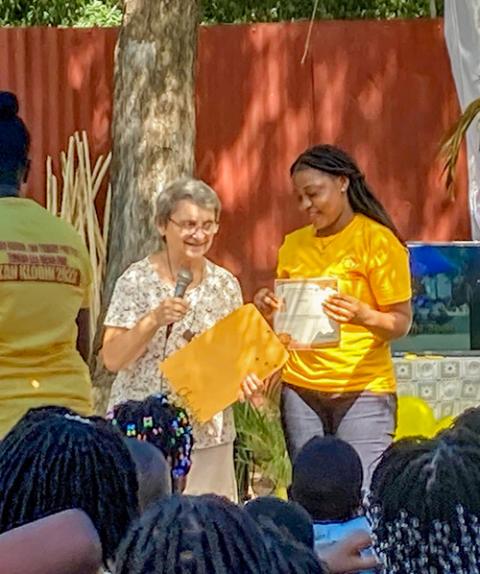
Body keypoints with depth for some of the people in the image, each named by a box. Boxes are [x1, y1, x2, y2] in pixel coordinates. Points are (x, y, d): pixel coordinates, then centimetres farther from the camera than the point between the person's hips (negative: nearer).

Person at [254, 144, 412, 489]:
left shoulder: (378, 240, -4)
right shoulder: (294, 244, 11)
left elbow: (401, 323, -6)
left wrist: (364, 316, -26)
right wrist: (268, 306, -2)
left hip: (363, 390, -4)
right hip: (301, 387, 5)